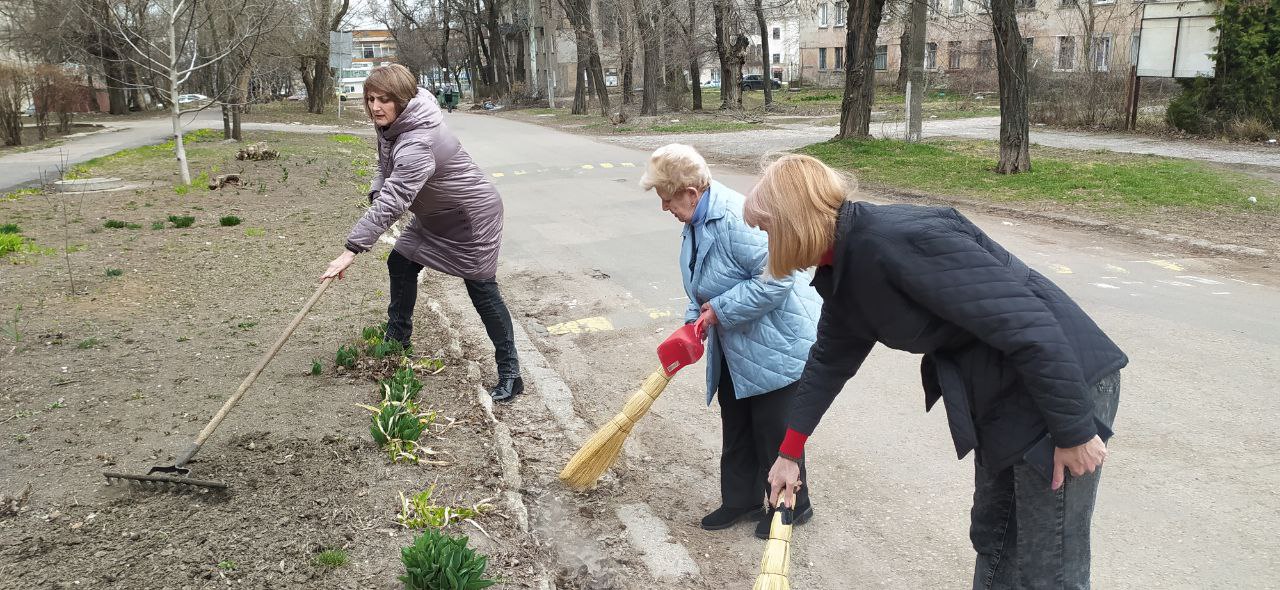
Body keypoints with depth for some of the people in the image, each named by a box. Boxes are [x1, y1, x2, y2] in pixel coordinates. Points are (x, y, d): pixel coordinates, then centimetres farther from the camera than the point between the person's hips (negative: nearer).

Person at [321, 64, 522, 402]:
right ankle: (397, 339, 32)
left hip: (473, 214, -10)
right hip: (435, 214, 10)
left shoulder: (418, 142, -36)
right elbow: (386, 167, 13)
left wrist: (352, 250, -45)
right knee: (400, 263, 12)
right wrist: (375, 193, -9)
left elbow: (393, 200, -43)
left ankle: (510, 375, -2)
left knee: (482, 288, -9)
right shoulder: (391, 124, -5)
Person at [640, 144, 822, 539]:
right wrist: (695, 323, 2)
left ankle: (791, 505, 25)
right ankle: (741, 499, 34)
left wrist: (719, 310, -25)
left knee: (773, 428, 5)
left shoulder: (735, 219, -29)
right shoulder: (697, 220, 2)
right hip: (736, 347, 10)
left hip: (777, 344, -10)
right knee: (736, 424, 18)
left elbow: (777, 278, -32)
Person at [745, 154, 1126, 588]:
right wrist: (788, 453, 23)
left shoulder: (899, 239, -28)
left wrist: (1074, 430, -21)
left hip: (1064, 387, -9)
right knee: (992, 539, 23)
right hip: (1001, 400, 9)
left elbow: (1026, 322, -28)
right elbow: (828, 361, 17)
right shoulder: (845, 273, 3)